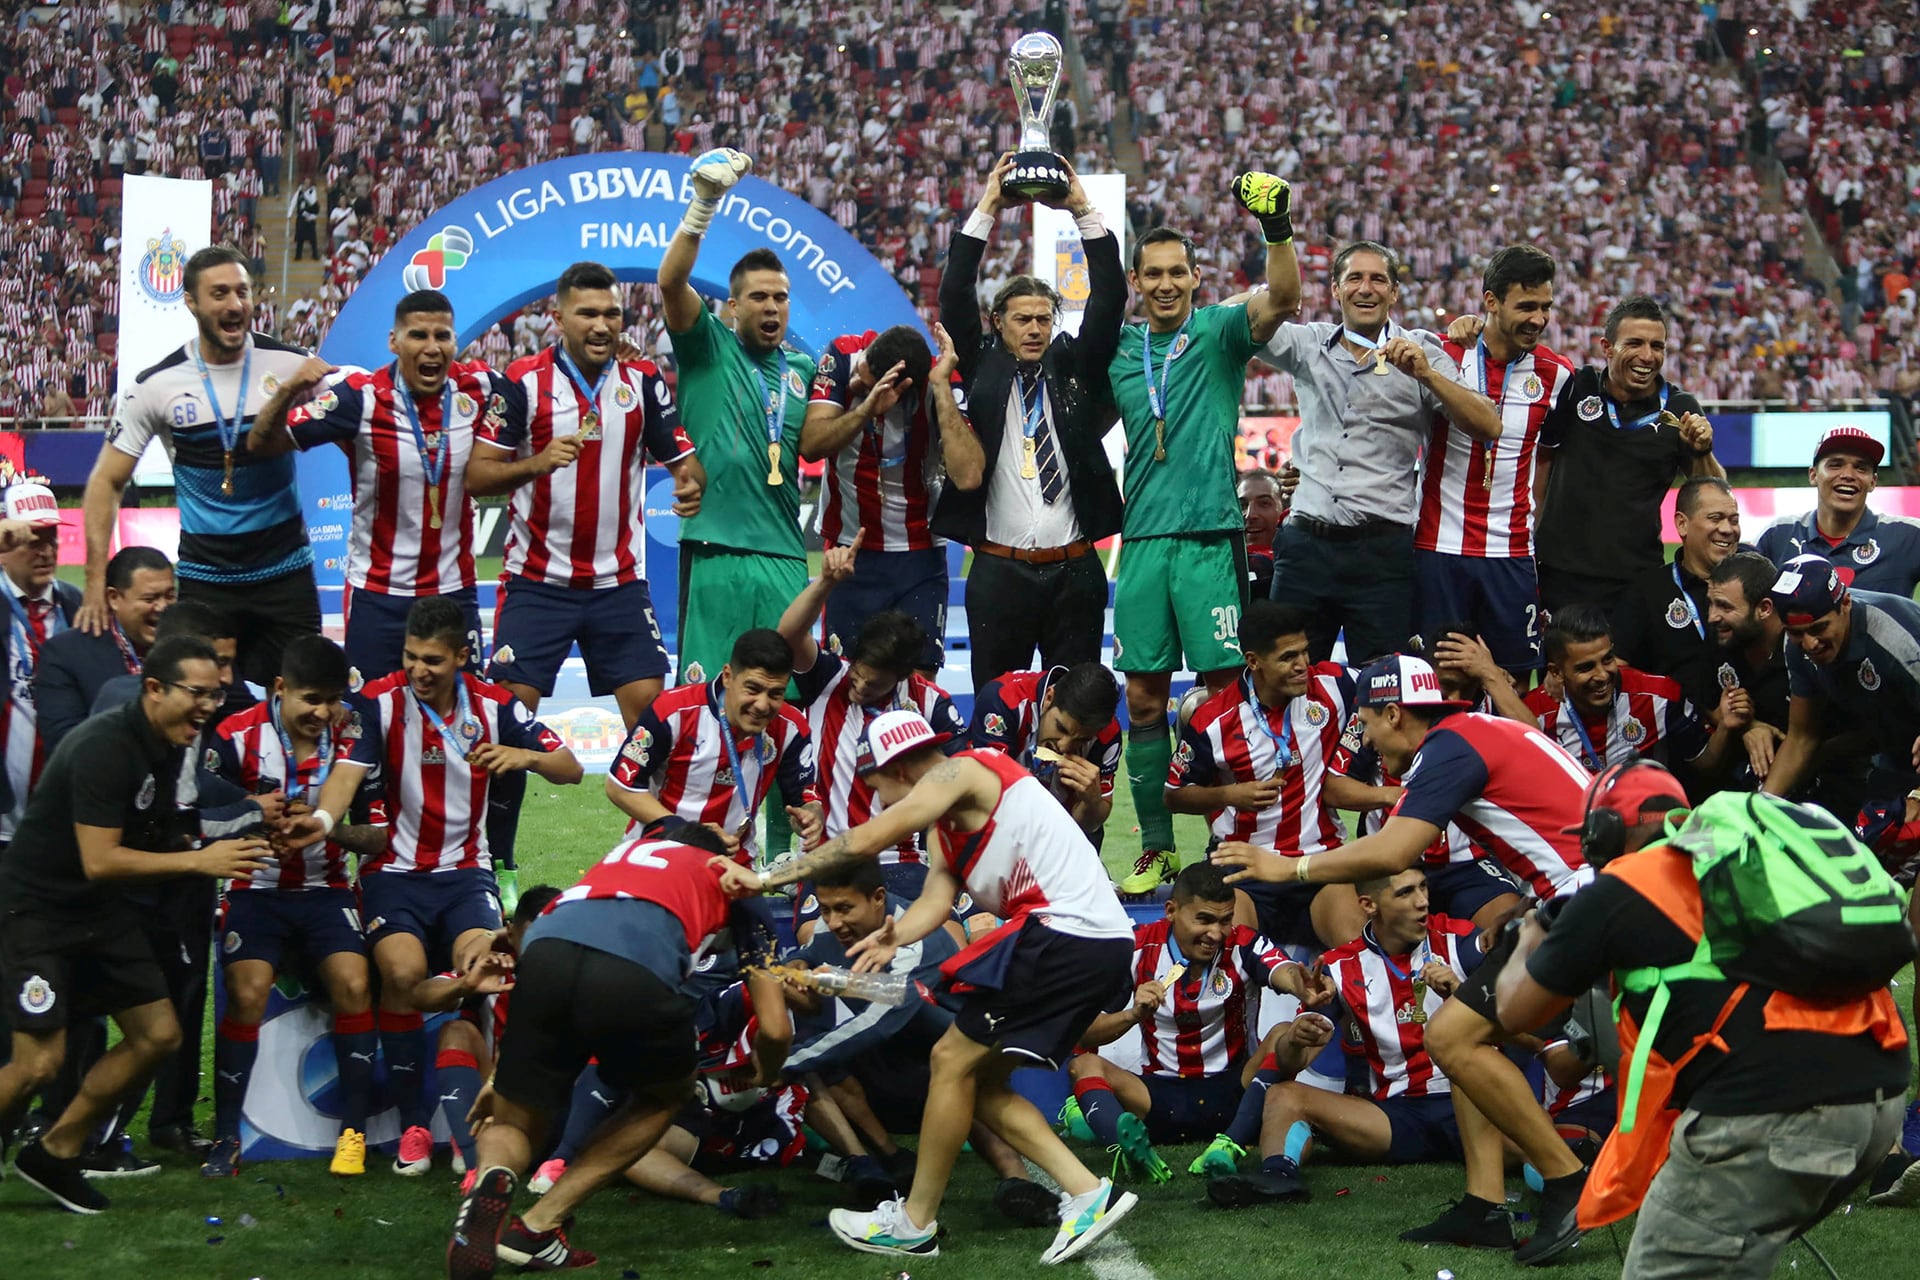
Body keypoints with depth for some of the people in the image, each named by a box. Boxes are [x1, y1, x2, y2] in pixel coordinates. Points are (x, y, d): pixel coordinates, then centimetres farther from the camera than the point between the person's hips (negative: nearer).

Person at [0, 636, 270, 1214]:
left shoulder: (171, 748, 2)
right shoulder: (105, 748, -25)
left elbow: (161, 839, 12)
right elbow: (99, 861, -29)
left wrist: (229, 850, -6)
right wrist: (197, 861, -26)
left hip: (100, 909, 9)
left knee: (159, 1035, 6)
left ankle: (55, 1154, 18)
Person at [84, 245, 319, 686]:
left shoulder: (291, 367, -4)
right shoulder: (157, 385, -4)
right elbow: (108, 482, 0)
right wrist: (96, 583, -7)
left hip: (285, 572, 0)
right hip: (204, 579, 0)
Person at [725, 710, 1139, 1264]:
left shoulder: (960, 772, -7)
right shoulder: (952, 823, 23)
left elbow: (865, 840, -14)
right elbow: (935, 901, 8)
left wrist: (767, 879, -9)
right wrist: (894, 937, -14)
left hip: (1067, 933, -10)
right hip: (1099, 943, 10)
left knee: (954, 1059, -3)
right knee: (980, 1079, 13)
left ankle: (915, 1224, 5)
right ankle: (1087, 1193, 8)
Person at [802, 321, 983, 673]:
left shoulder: (945, 378, -14)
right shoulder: (843, 355, -10)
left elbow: (968, 476, -28)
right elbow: (811, 445, -20)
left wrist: (941, 388, -30)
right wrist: (867, 409, -35)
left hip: (920, 557, -1)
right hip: (850, 552, 1)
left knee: (919, 678, -6)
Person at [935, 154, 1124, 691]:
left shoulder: (1075, 367, 10)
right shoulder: (983, 370, 8)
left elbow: (1109, 299, 2)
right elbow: (955, 298, -1)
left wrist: (1084, 212, -5)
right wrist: (985, 212, -6)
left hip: (1074, 569, 1)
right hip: (999, 568, -1)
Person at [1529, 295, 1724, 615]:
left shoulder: (1679, 409, 3)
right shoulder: (1574, 390, 3)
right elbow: (1541, 454, 18)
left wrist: (1702, 452, -12)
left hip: (1634, 581, -1)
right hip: (1559, 573, 1)